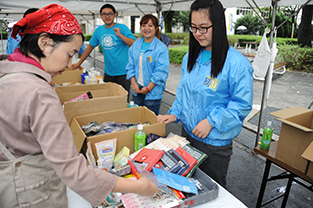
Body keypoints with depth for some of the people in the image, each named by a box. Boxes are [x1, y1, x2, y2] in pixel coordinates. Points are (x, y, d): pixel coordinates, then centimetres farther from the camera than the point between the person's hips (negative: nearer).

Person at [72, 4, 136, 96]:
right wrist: (79, 63, 22)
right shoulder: (98, 30, 10)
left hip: (123, 72, -5)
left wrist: (120, 35, -23)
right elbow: (90, 47, 19)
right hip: (108, 73, 5)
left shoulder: (122, 28, -4)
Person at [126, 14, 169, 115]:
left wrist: (148, 88, -15)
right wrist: (134, 84, -4)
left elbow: (161, 73, -15)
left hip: (153, 93, -5)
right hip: (137, 90, 5)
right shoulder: (136, 45, 6)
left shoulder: (161, 48, -11)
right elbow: (130, 66, 8)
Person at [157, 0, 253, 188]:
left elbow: (242, 105, -17)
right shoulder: (191, 57, 2)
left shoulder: (237, 64, -20)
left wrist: (211, 121, -22)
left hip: (216, 142, -6)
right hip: (188, 132, 6)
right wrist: (175, 113, -1)